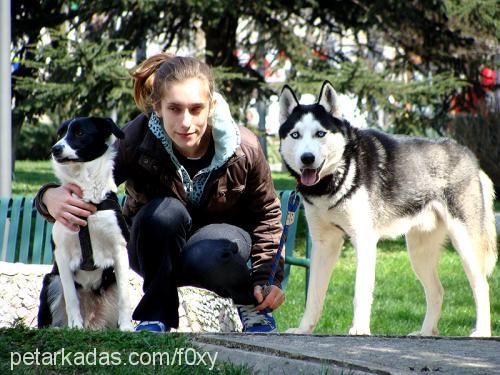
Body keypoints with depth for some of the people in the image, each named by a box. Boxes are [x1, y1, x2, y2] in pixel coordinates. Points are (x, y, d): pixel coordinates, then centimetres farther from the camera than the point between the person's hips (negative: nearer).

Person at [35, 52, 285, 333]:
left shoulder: (244, 149, -20)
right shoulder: (135, 140, -25)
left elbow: (266, 213, -3)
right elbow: (84, 188, -24)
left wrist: (268, 276, -11)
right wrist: (51, 197, -49)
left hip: (220, 236, 0)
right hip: (156, 251, 0)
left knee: (210, 257, -38)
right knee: (165, 212, -35)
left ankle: (253, 304, -4)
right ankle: (157, 316, -20)